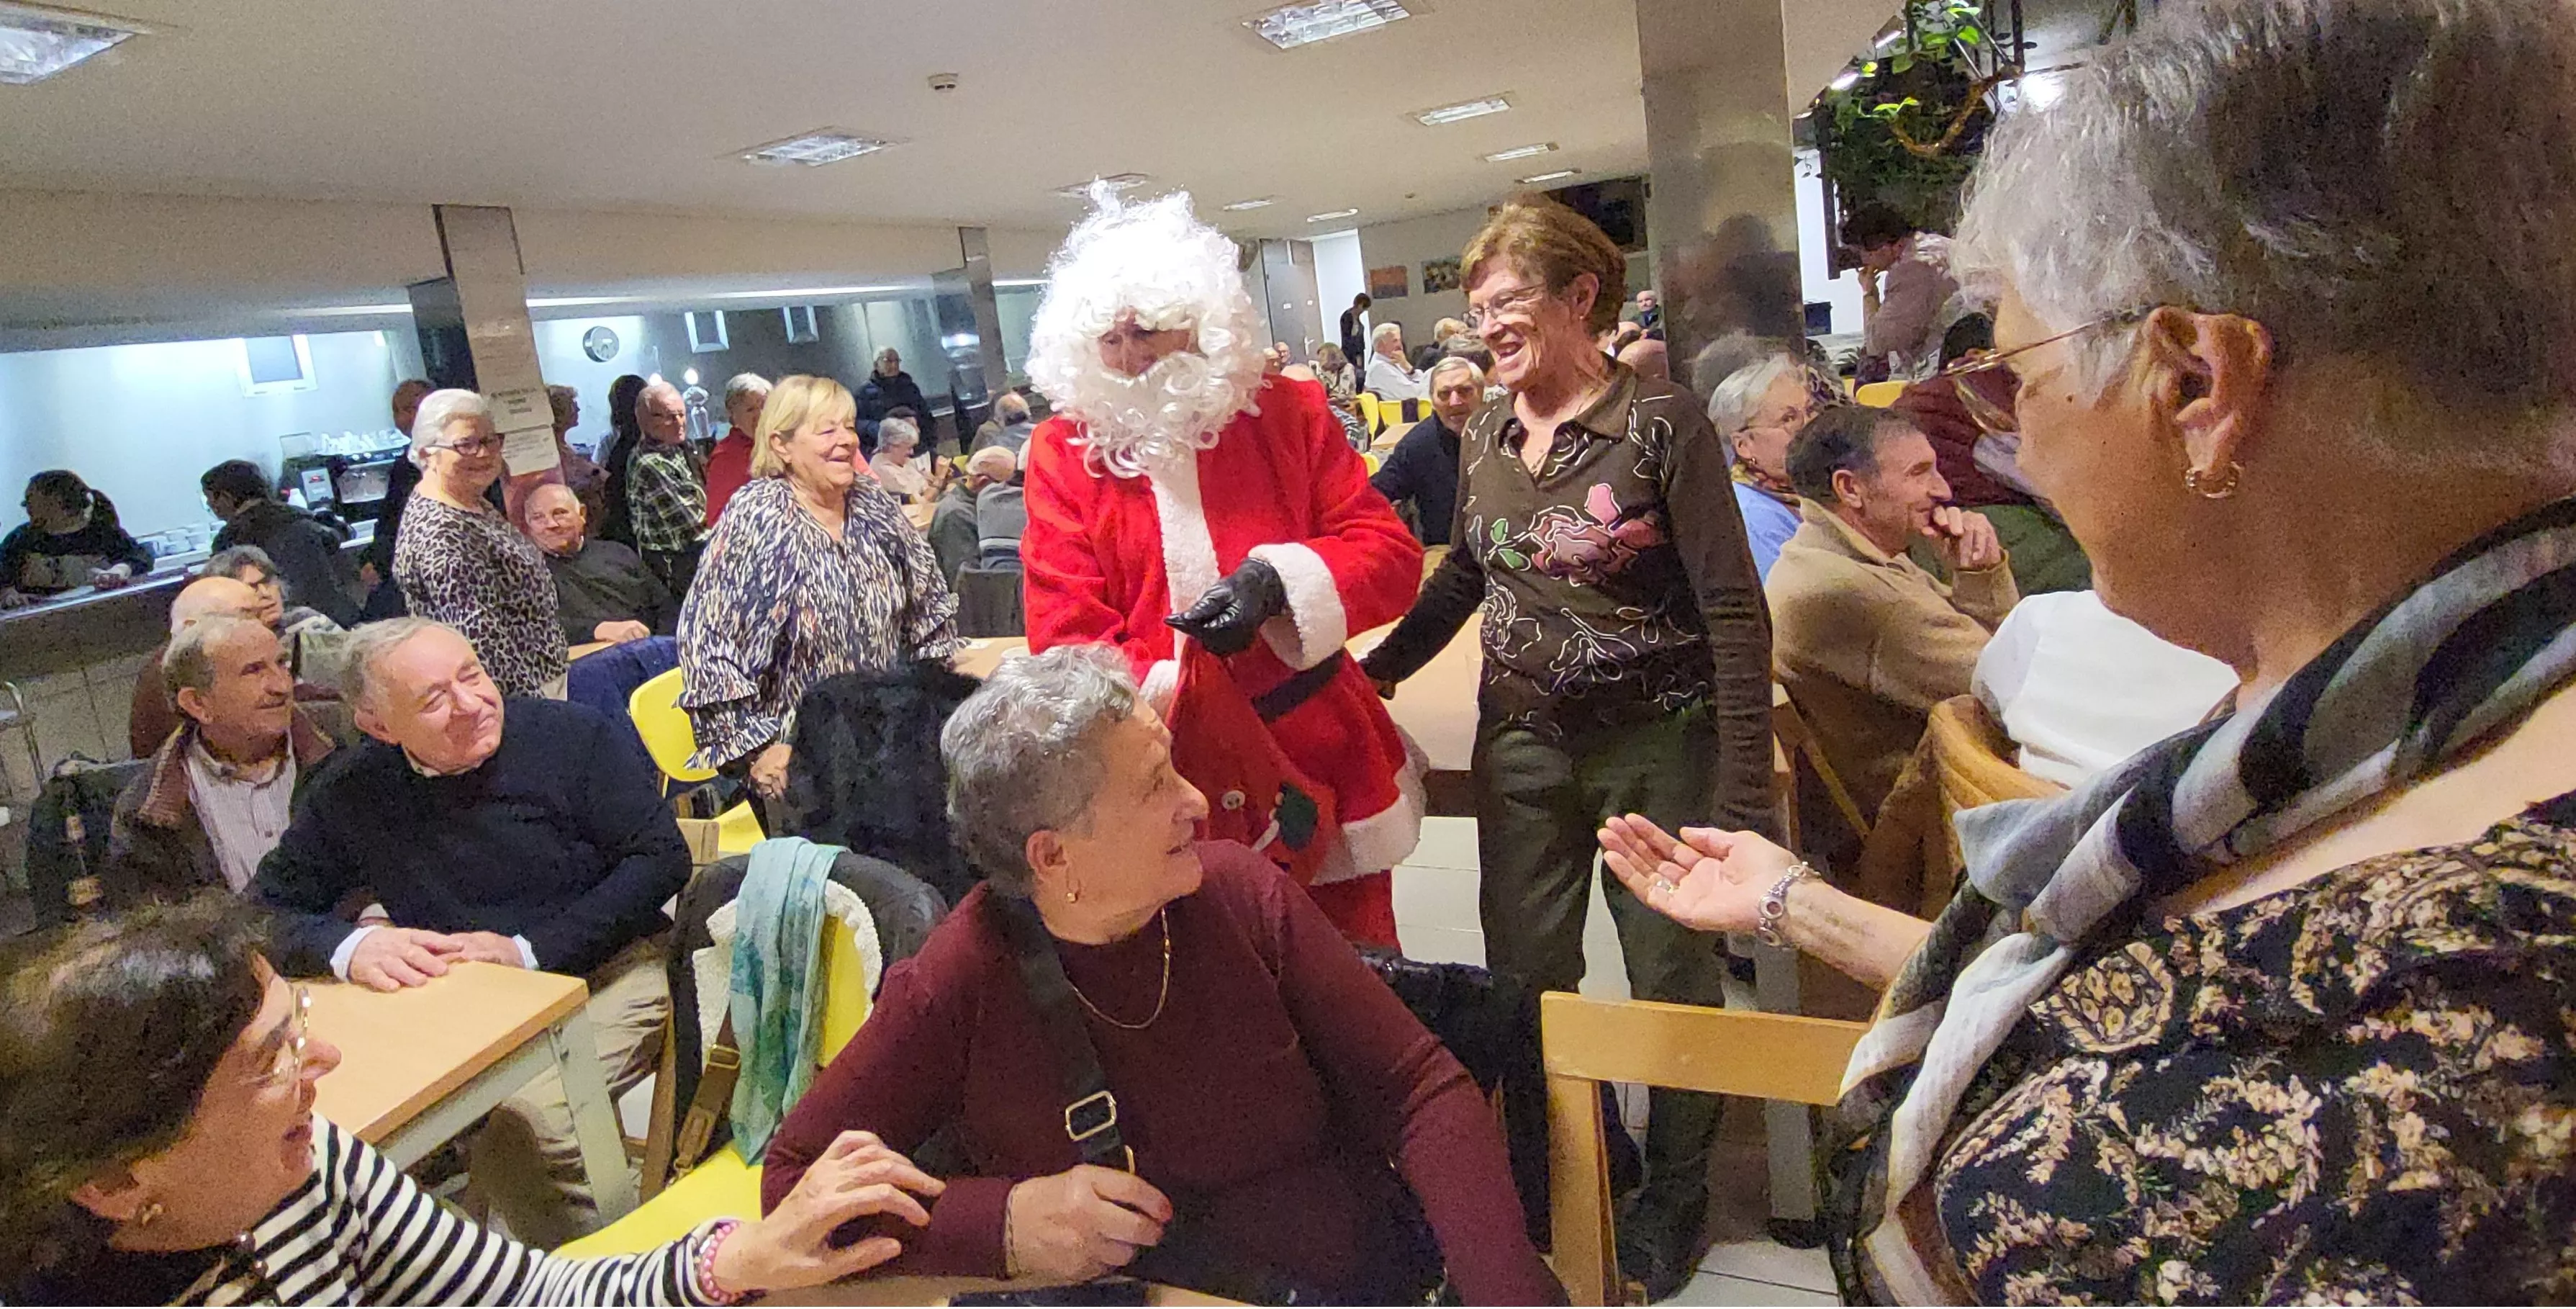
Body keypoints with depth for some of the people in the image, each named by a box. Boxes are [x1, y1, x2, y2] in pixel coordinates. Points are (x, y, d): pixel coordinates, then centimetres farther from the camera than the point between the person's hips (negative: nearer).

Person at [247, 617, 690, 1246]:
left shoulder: (573, 735, -6)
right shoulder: (350, 797, 4)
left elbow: (663, 857, -8)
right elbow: (262, 912, 9)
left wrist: (530, 950, -14)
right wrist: (350, 947, -14)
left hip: (607, 974, -4)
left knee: (519, 1129, -28)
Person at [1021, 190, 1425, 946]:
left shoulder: (1287, 414, 1)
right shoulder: (1063, 454, -2)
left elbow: (1390, 552, -1)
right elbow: (1065, 643, -7)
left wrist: (1277, 581, -20)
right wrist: (1167, 692, -25)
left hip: (1324, 765, 1)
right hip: (1168, 783, -1)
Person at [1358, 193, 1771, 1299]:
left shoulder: (1662, 424, -12)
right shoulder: (1486, 437, 4)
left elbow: (1733, 608, -14)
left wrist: (1742, 792, -18)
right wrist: (1375, 670, 13)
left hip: (1656, 744, -5)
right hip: (1523, 744, 5)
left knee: (1672, 973, 9)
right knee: (1523, 969, 12)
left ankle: (1673, 1188, 33)